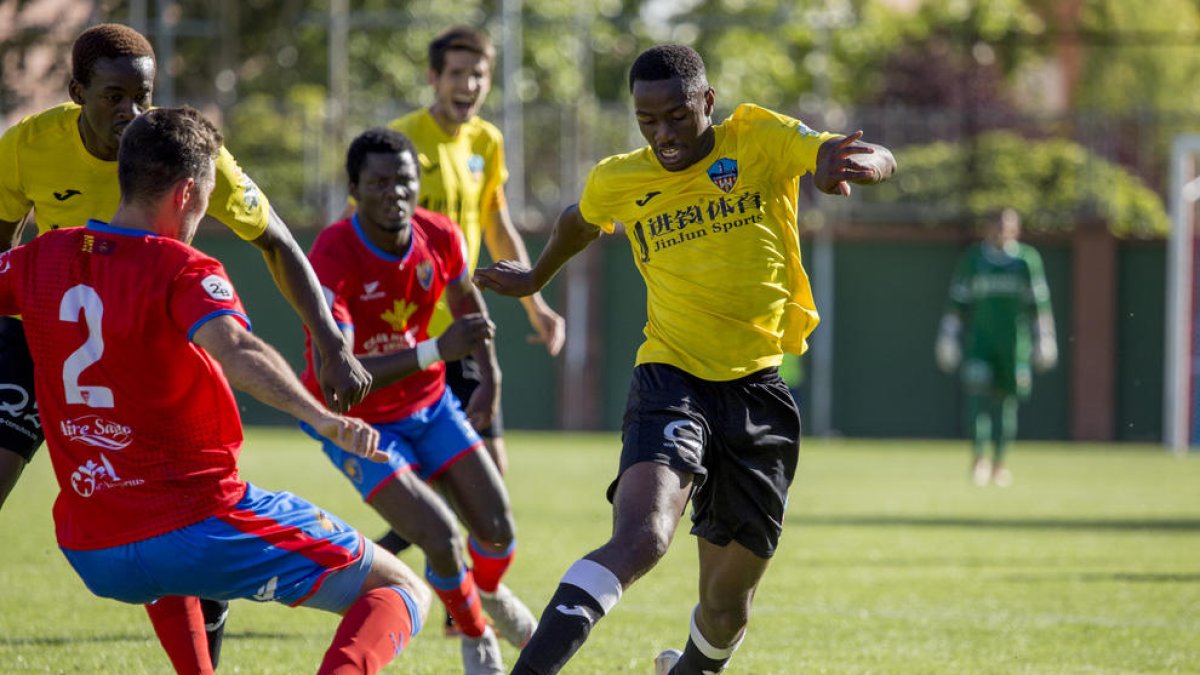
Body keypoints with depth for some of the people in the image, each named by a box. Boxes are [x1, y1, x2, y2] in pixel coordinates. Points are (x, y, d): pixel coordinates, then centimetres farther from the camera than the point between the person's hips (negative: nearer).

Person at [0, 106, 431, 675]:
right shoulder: (181, 270, -13)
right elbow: (235, 349, -33)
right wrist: (322, 419, -44)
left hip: (92, 558, 7)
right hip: (198, 531, -7)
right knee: (401, 592, 0)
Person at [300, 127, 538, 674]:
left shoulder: (439, 236, -14)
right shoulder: (332, 260, -32)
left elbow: (466, 299, 11)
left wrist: (490, 378, 7)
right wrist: (435, 351, -47)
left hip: (430, 404, 5)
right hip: (356, 420, -5)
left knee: (498, 528, 2)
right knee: (441, 538, -18)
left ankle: (491, 595, 40)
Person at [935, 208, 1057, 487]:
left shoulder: (1027, 259, 2)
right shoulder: (972, 259, 3)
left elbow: (1039, 303, 5)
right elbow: (957, 302, 6)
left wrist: (1043, 341, 3)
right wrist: (948, 340, 5)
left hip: (1014, 341, 0)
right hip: (979, 338, 0)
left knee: (1006, 401, 5)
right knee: (978, 391, -16)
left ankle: (999, 463, 15)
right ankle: (978, 458, -16)